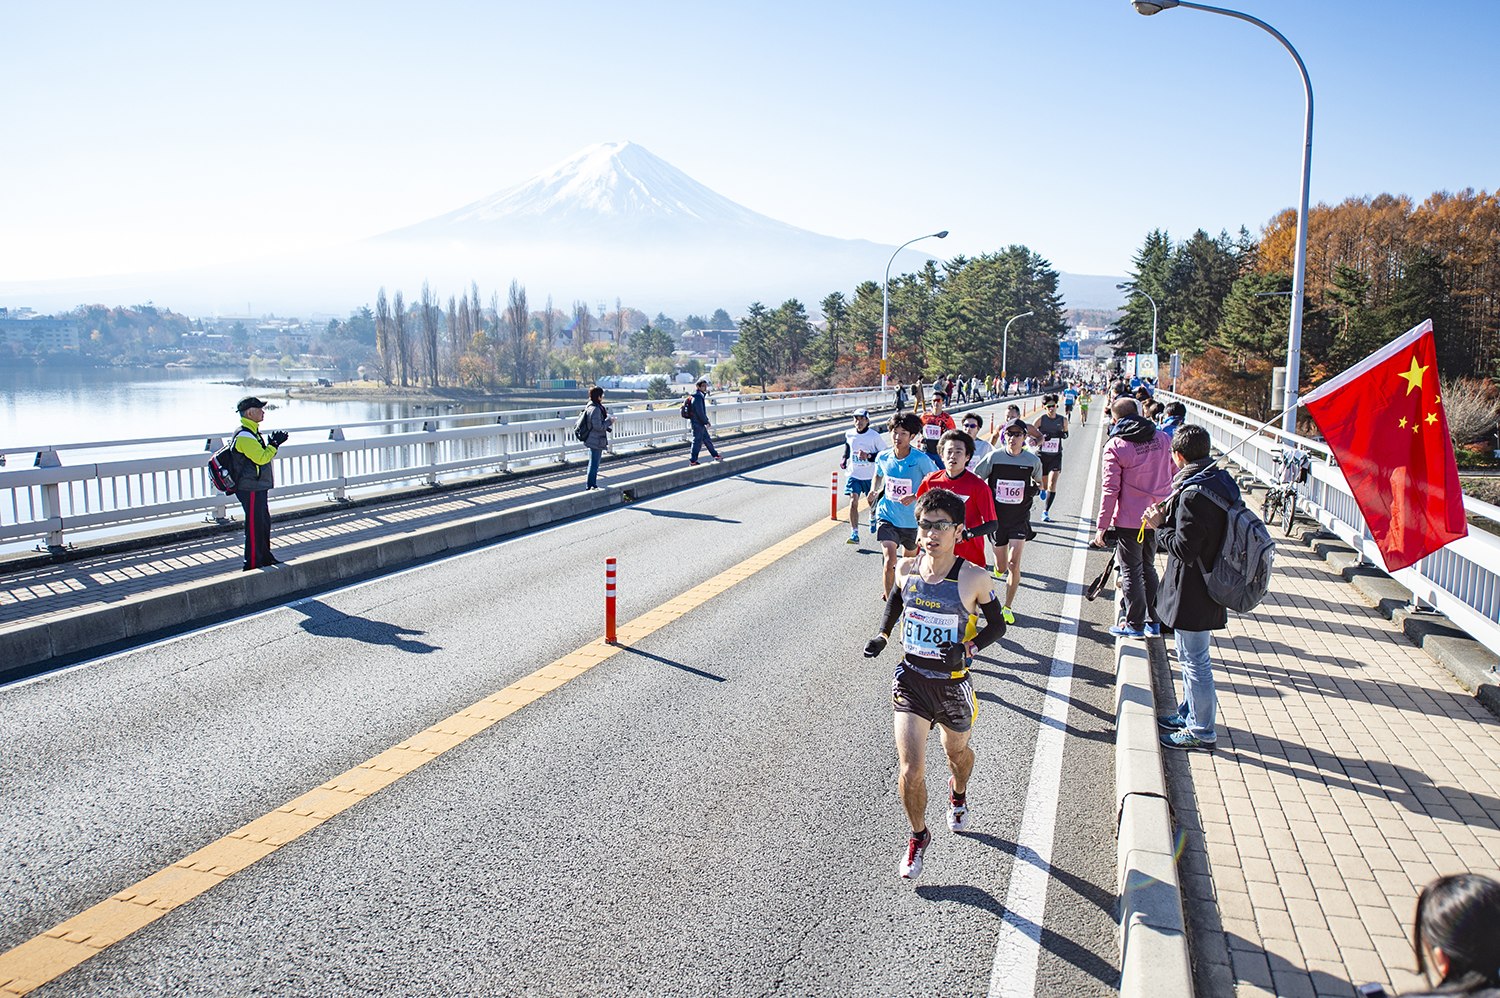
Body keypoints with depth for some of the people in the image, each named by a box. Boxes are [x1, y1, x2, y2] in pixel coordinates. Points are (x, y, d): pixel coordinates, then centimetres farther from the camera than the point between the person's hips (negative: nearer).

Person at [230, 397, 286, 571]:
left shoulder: (251, 432, 16)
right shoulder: (244, 436, -19)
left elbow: (262, 456, 23)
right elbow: (261, 458, -24)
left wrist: (273, 443, 10)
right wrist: (274, 444, -13)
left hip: (258, 488, 11)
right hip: (251, 490, -11)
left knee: (264, 523, 18)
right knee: (255, 526, -5)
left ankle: (265, 558, 30)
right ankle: (252, 564, 1)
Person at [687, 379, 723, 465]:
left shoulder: (701, 396, 14)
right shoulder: (698, 397, -19)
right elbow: (700, 412, -22)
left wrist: (707, 421, 15)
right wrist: (706, 422, -14)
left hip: (701, 424, 10)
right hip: (697, 423, -10)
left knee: (707, 440, 17)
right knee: (697, 442, -3)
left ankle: (715, 455, 26)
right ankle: (693, 460, 4)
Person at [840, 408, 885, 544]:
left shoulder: (874, 435, -12)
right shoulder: (849, 434, -1)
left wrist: (868, 456, -23)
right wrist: (844, 458, 8)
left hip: (870, 476, -1)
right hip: (854, 475, 1)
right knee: (853, 502, -15)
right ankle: (854, 534, -15)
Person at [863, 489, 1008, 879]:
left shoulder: (974, 578, -15)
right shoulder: (907, 569, -6)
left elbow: (997, 624, -2)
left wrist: (968, 649, -19)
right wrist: (882, 635, 2)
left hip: (951, 683, -1)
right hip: (910, 679, 1)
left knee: (957, 751, 24)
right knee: (911, 770, -8)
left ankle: (958, 793, 61)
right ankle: (918, 836, 19)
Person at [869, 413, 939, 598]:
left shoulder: (921, 460, -16)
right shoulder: (883, 457, -5)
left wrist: (915, 497, -24)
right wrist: (874, 489, -3)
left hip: (912, 519, 0)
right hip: (887, 516, 0)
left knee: (910, 559, 22)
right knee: (889, 562, -16)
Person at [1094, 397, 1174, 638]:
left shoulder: (1115, 446, -14)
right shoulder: (1163, 439, 1)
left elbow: (1111, 489, -16)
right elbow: (1172, 476, 10)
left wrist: (1102, 526, -10)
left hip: (1129, 522, -6)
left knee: (1131, 573, 6)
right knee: (1148, 569, 19)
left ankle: (1135, 625, 13)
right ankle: (1154, 622, 25)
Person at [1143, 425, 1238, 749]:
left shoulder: (1193, 493, -25)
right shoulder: (1220, 480, 6)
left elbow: (1184, 548, -26)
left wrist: (1158, 527, -11)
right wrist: (1167, 518, 5)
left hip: (1192, 589, -10)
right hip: (1209, 582, 10)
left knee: (1194, 661, 2)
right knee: (1192, 657, 23)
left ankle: (1201, 731, 13)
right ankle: (1190, 713, 38)